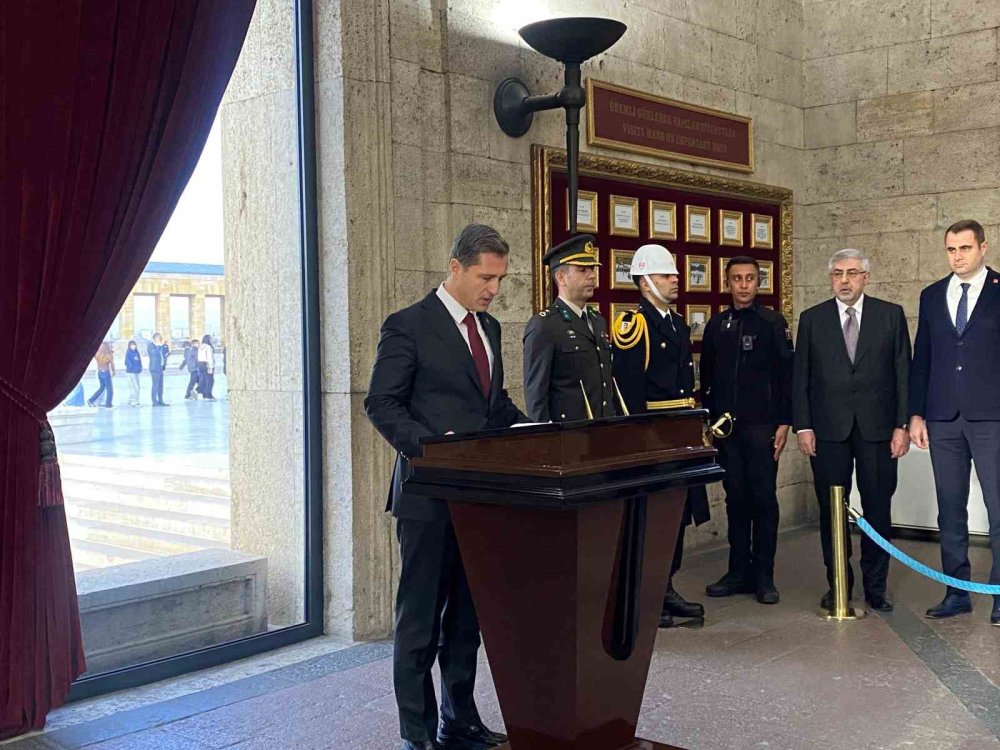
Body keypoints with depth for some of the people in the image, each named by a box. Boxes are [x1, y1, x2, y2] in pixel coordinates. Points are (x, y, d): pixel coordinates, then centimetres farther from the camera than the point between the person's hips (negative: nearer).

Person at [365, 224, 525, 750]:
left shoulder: (489, 328, 13)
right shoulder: (408, 326, -9)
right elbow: (381, 404, -11)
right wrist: (432, 446, -24)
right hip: (429, 491, -7)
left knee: (467, 614, 15)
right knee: (420, 618, 3)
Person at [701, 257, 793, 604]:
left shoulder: (773, 322, 0)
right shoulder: (717, 325, 11)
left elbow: (786, 374, -3)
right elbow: (707, 377, 14)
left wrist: (784, 422, -8)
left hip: (761, 425, -3)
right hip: (726, 426, 3)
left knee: (764, 499, 0)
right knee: (735, 500, 8)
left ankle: (763, 576, 7)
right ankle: (739, 572, 16)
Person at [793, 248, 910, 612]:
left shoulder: (891, 315, 5)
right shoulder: (812, 319, 6)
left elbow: (903, 373, 4)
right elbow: (800, 377, 6)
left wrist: (902, 425, -3)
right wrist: (802, 426, -2)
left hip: (878, 428, 0)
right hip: (828, 431, 0)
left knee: (878, 509, 4)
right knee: (831, 510, 5)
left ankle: (875, 586, 16)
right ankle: (837, 583, 17)